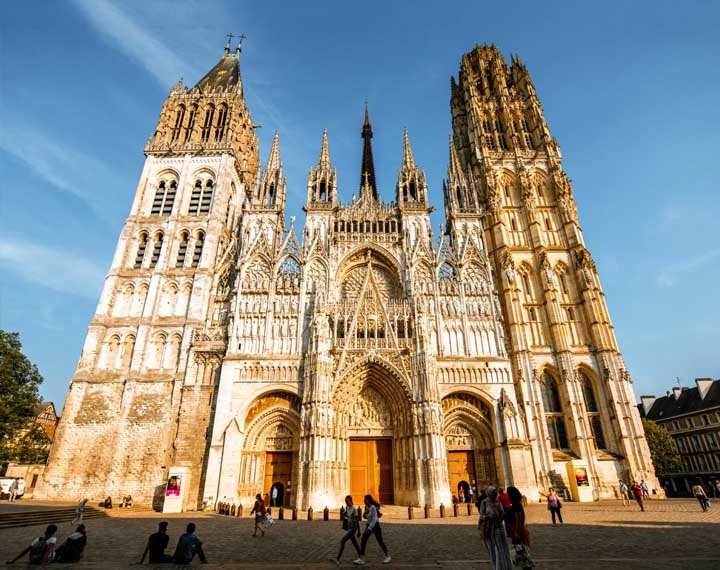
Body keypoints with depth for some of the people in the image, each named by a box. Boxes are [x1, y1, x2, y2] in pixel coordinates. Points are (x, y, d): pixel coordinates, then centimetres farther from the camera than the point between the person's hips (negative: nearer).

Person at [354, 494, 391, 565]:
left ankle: (388, 557, 21)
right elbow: (365, 516, 14)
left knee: (380, 542, 4)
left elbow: (374, 519, -25)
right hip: (369, 525, 8)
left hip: (375, 525, -8)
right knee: (363, 541, -3)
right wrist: (365, 512, -9)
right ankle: (361, 559, 0)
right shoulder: (366, 507, 4)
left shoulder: (373, 507, -20)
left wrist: (369, 529, -28)